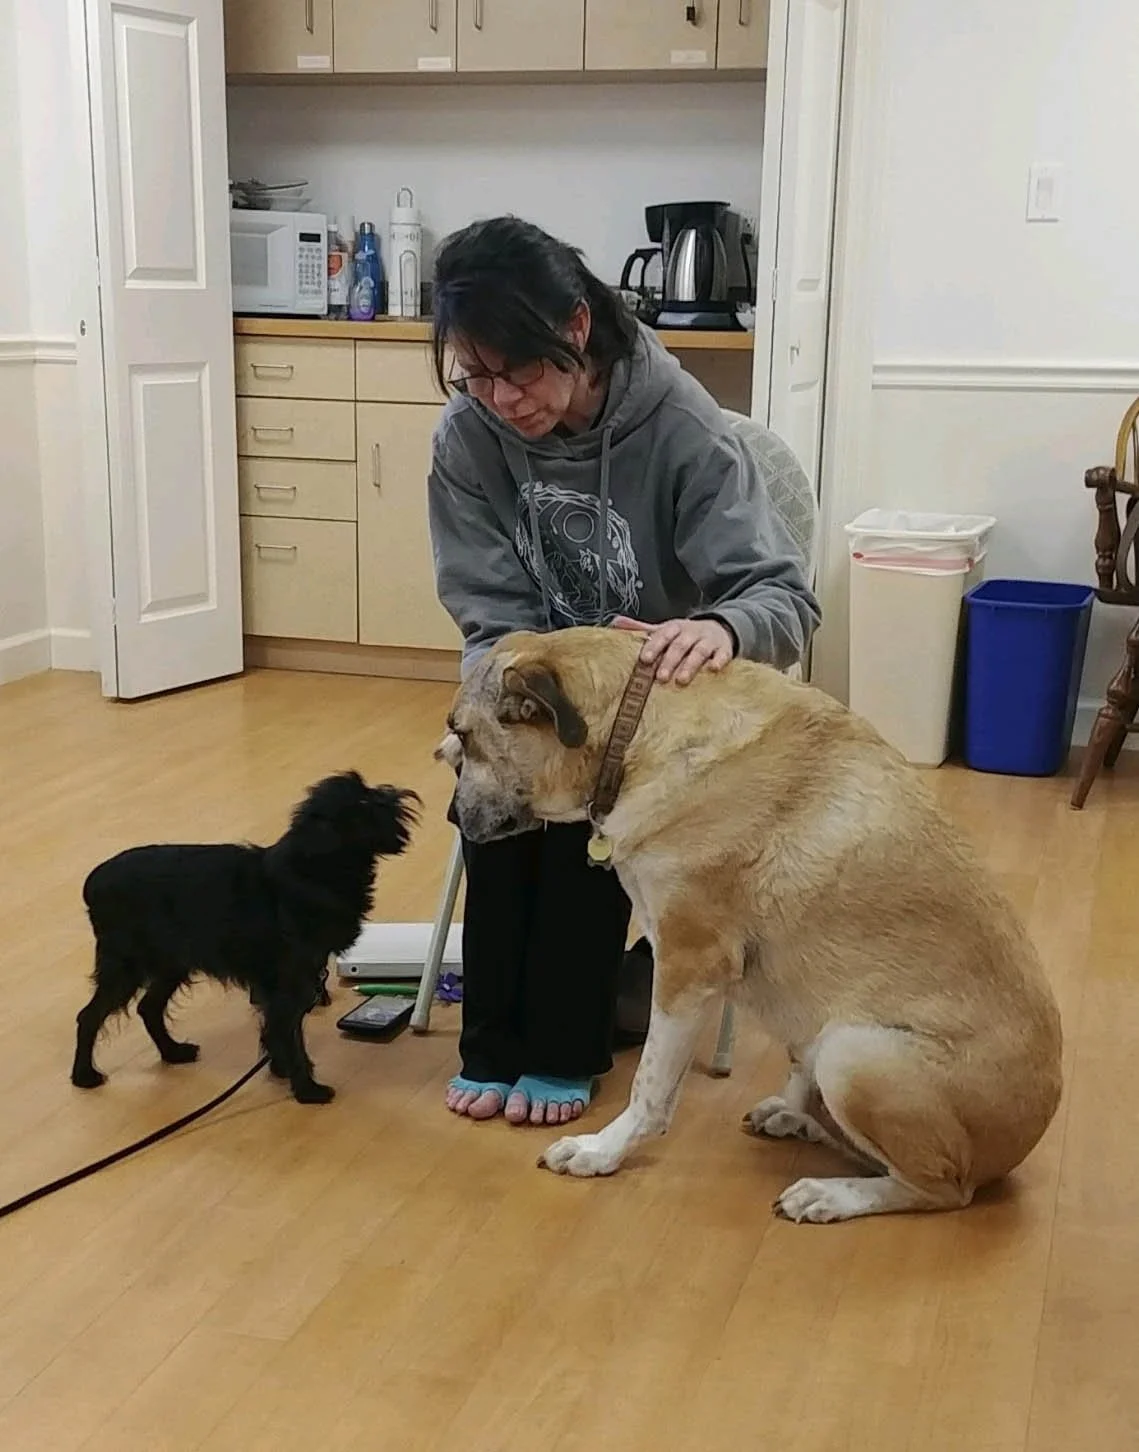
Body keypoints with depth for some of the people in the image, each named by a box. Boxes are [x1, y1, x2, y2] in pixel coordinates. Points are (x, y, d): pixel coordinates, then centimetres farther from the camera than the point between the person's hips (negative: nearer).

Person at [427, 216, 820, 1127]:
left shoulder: (681, 427, -24)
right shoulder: (467, 435, -14)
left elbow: (784, 594, -28)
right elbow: (491, 616, -11)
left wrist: (721, 628, -51)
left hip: (657, 689, -2)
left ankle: (563, 1049, -11)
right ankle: (494, 1042, -10)